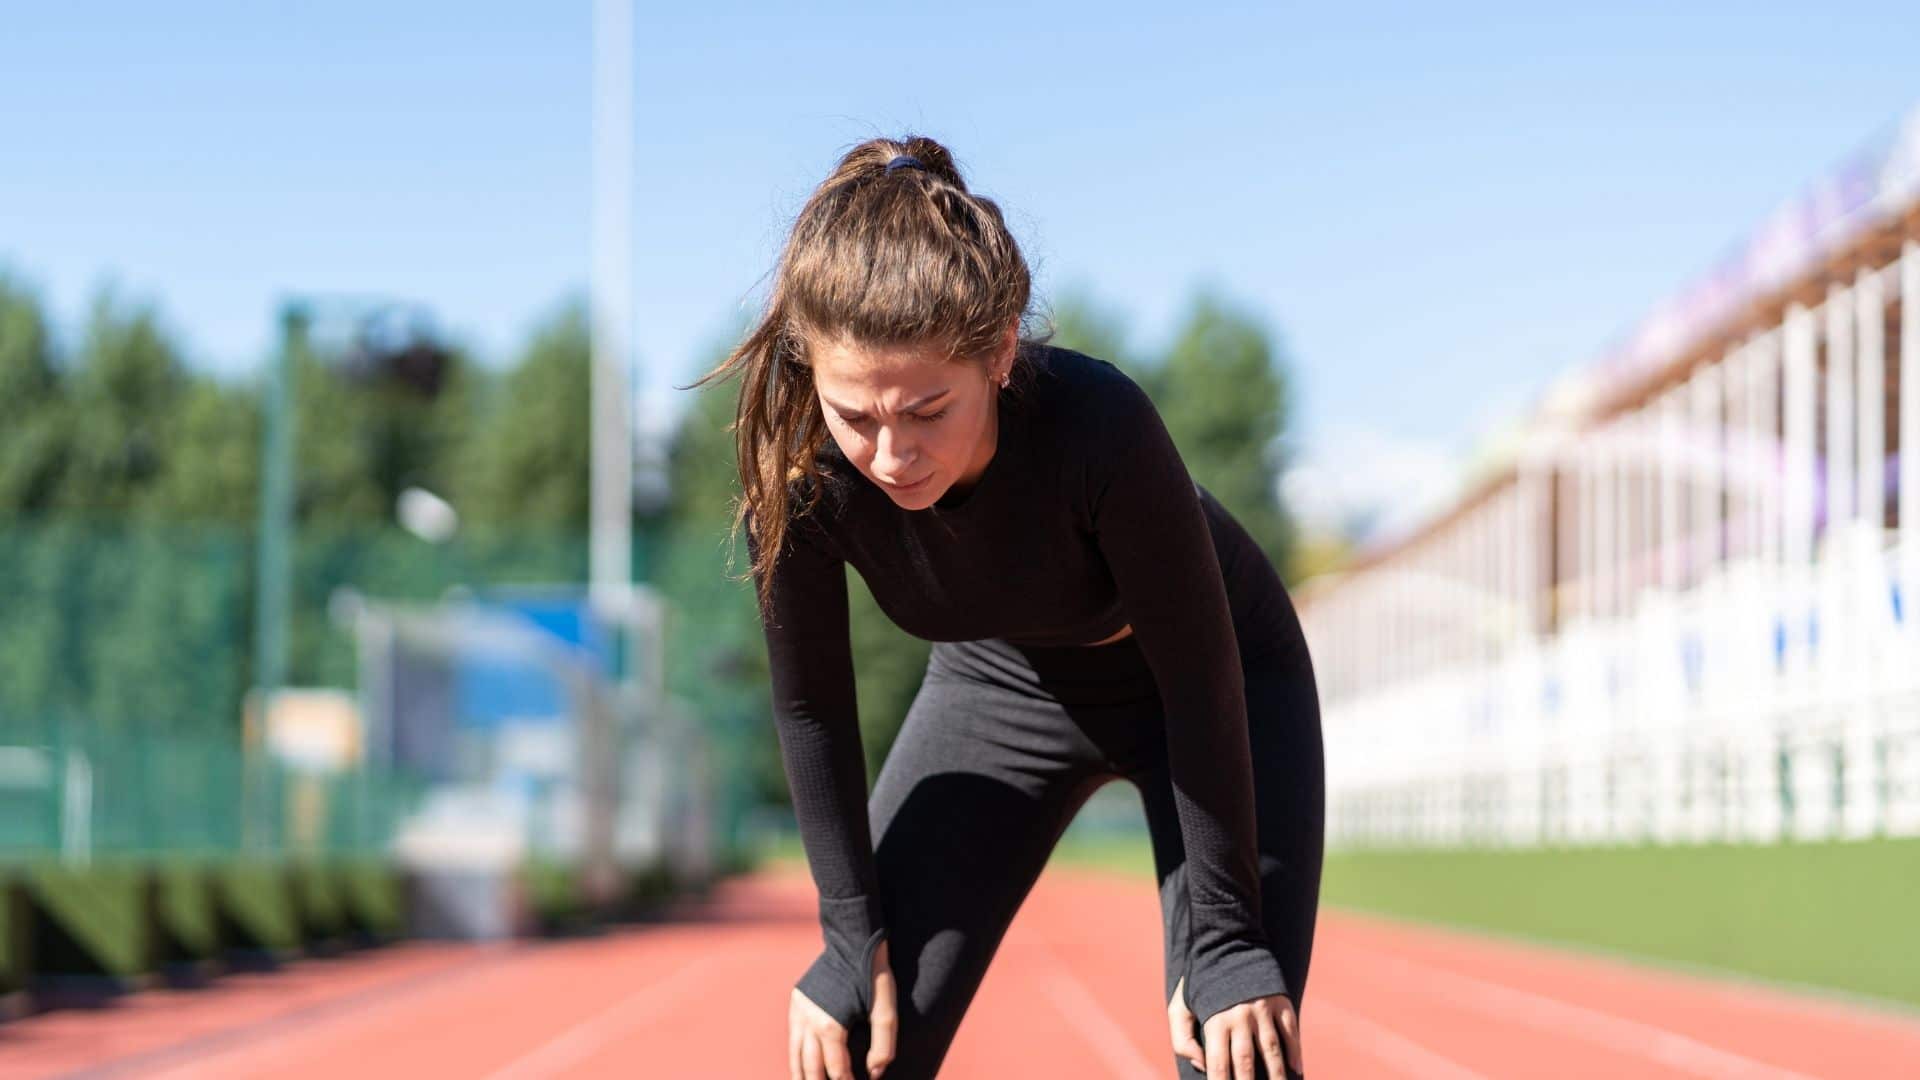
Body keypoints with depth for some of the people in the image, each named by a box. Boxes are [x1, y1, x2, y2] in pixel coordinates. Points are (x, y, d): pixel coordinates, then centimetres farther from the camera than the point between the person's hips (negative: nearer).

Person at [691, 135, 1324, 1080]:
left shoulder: (1099, 426, -40)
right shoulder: (798, 470, -31)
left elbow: (1200, 676, -28)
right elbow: (811, 710, -13)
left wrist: (1224, 941, -23)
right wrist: (855, 940, -10)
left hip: (1221, 684, -3)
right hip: (1002, 683, 3)